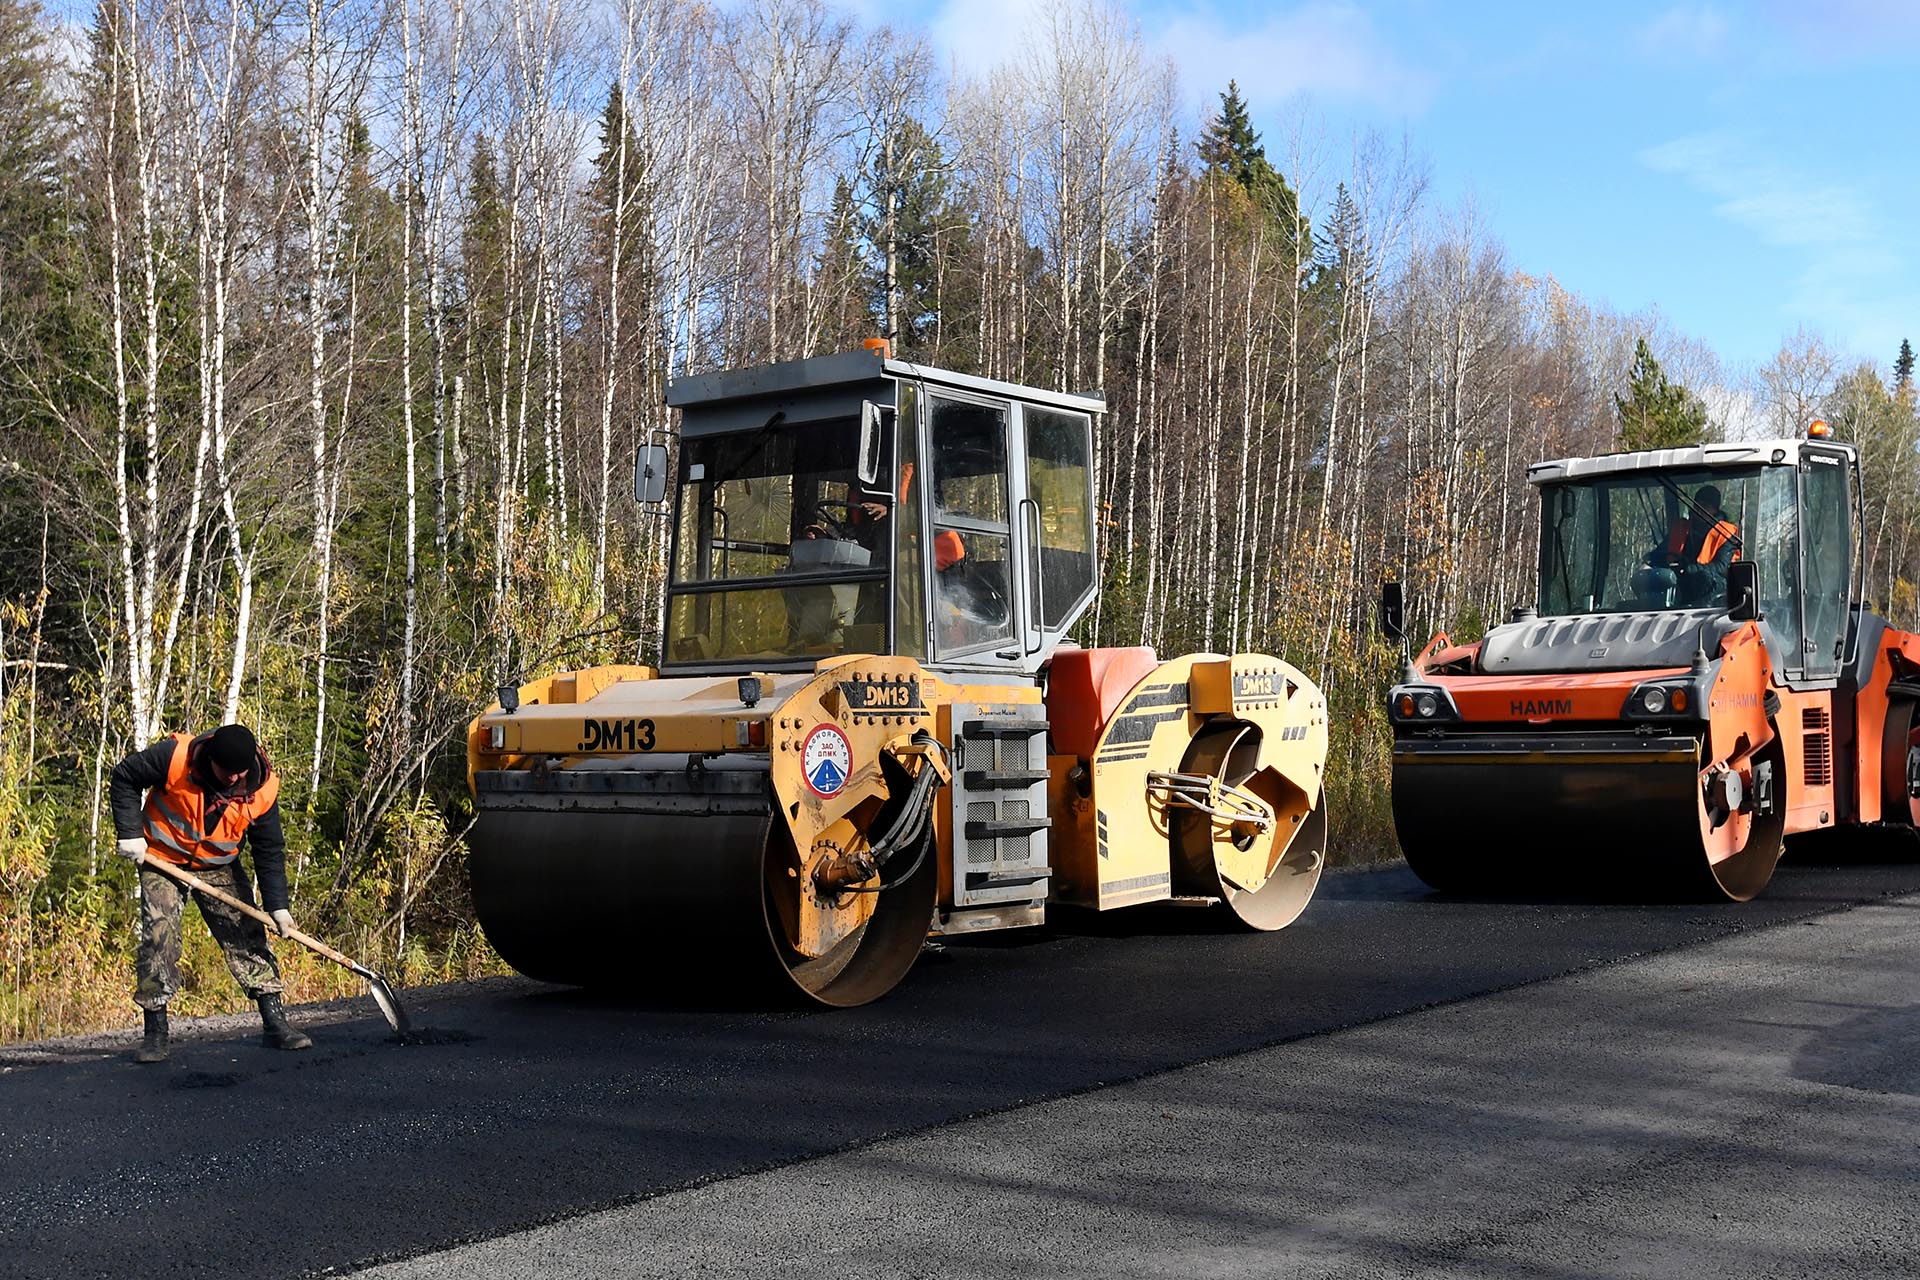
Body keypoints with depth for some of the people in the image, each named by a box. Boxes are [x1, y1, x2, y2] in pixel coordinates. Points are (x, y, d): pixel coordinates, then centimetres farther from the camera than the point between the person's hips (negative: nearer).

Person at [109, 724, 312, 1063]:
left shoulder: (263, 790, -20)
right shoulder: (174, 756, -27)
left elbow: (270, 852, -11)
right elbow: (124, 776, -11)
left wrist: (278, 906, -16)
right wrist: (130, 833, -16)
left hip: (219, 868, 2)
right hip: (162, 860, -2)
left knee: (247, 935, -1)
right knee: (158, 937, -11)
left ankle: (275, 1023, 4)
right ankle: (155, 1034, -1)